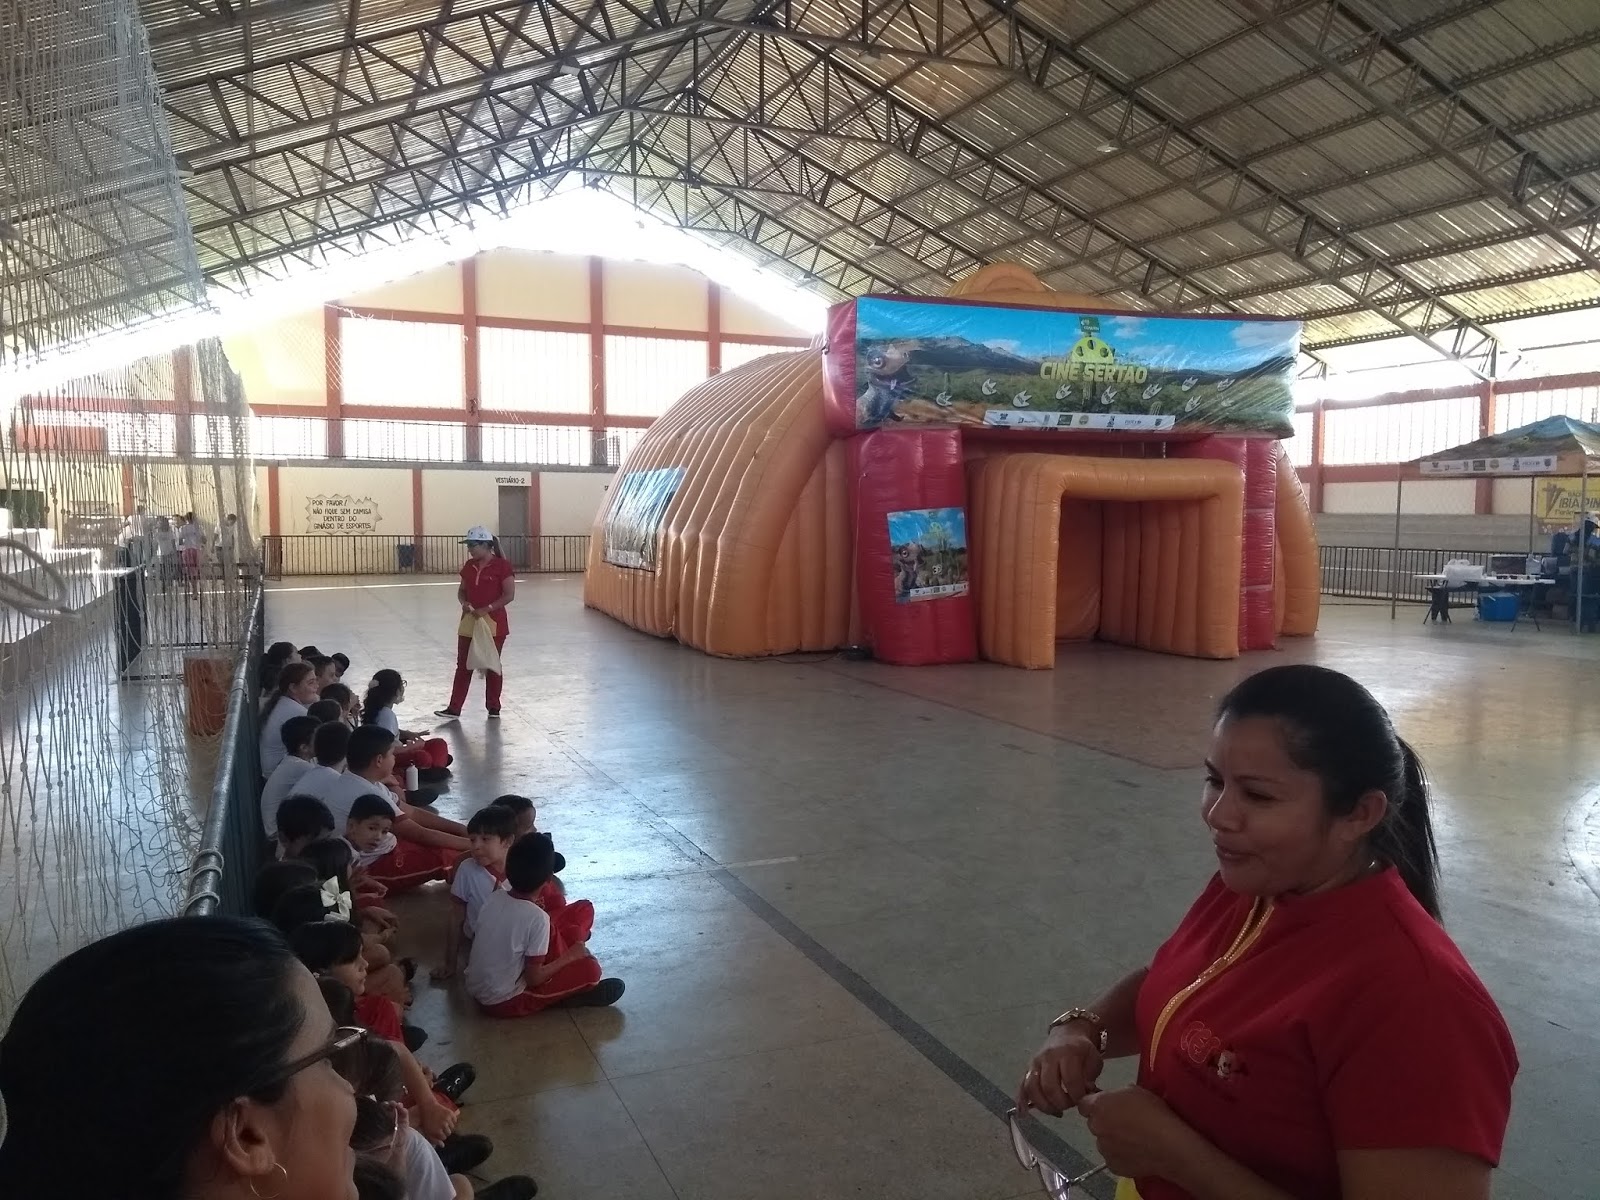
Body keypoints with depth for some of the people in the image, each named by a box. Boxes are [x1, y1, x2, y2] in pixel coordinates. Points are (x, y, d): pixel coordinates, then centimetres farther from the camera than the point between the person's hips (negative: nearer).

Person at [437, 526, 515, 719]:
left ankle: (493, 707, 19)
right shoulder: (469, 566, 7)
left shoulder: (501, 565, -12)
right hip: (469, 622, 6)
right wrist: (464, 603, -7)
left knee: (492, 666, 7)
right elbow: (462, 590, 15)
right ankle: (454, 708, 10)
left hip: (493, 623, -6)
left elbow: (509, 595, -15)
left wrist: (486, 609, -21)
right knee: (463, 666, 7)